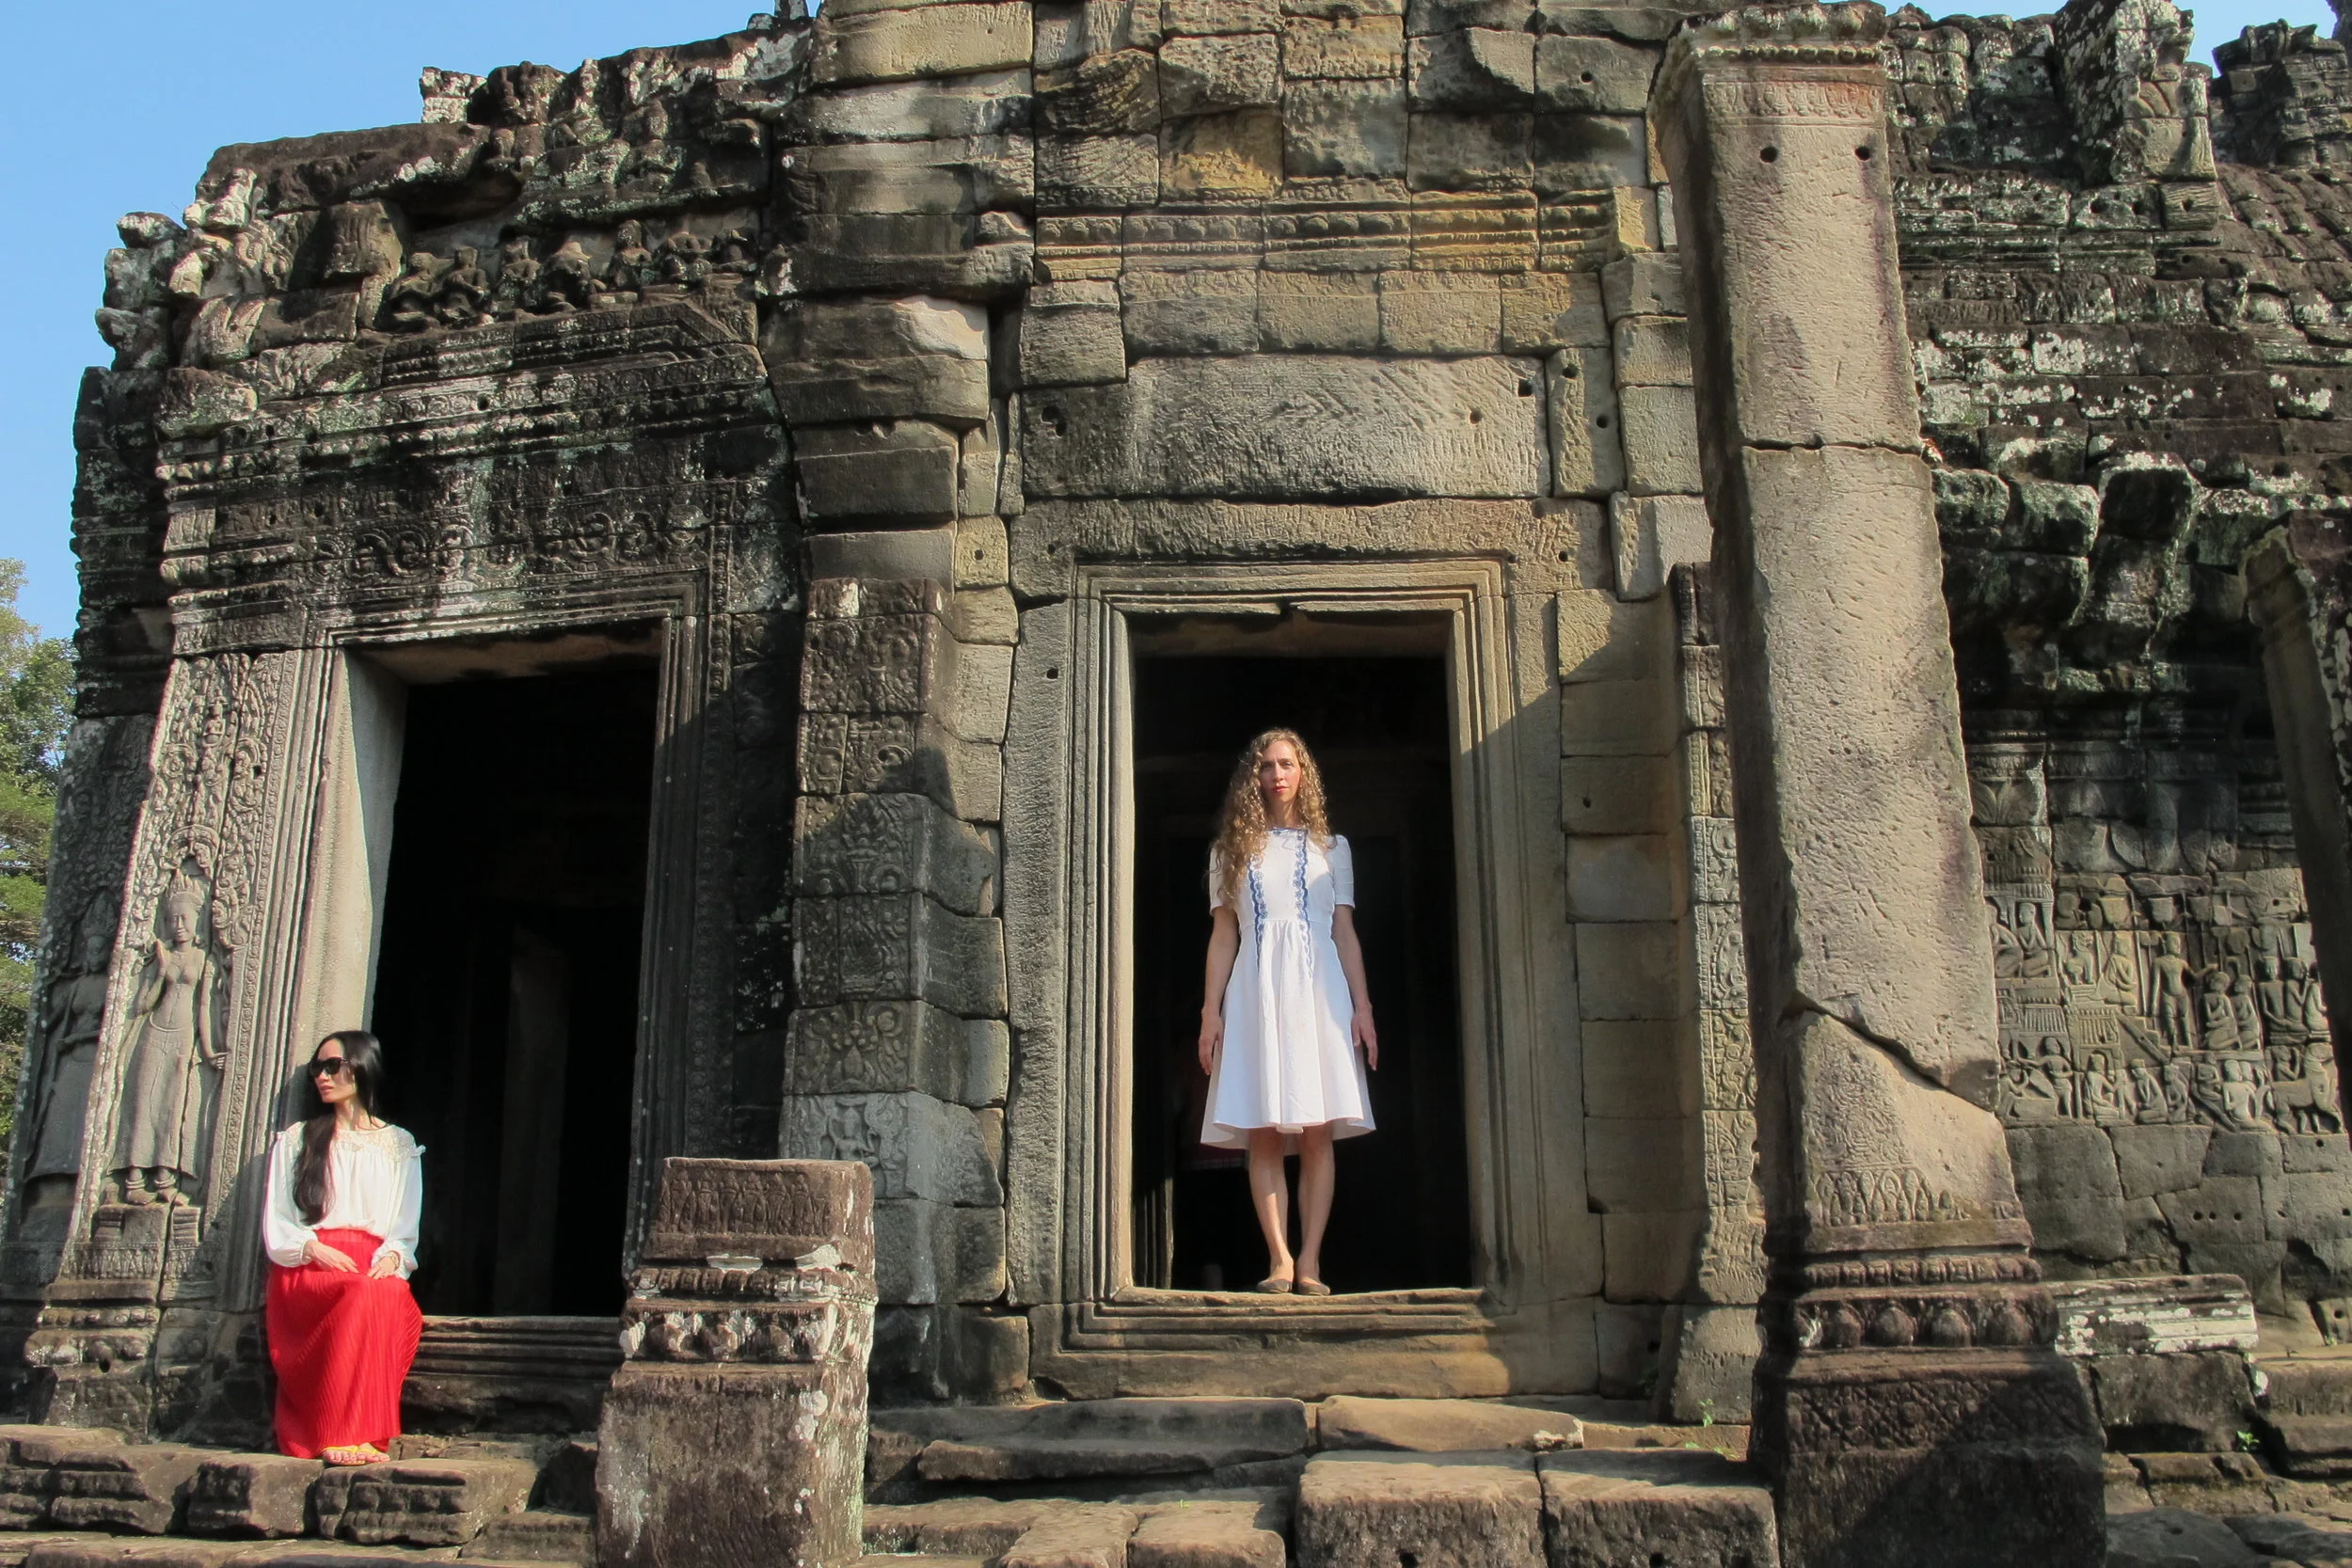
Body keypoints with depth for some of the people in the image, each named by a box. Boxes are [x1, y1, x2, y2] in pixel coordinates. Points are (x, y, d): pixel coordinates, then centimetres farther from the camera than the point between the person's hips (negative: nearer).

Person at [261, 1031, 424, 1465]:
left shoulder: (399, 1145, 20)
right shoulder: (295, 1141, 20)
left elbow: (407, 1228, 13)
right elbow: (276, 1227, 11)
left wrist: (392, 1256, -11)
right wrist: (315, 1249, -10)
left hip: (377, 1266, 1)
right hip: (308, 1268, -1)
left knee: (393, 1297, -37)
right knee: (361, 1292, -37)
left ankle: (365, 1436, -40)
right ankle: (343, 1435, -41)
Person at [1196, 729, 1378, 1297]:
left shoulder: (1331, 847, 16)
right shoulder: (1232, 850, 15)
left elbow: (1345, 932, 12)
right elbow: (1223, 935, 10)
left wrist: (1362, 1005, 2)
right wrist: (1211, 1009, 1)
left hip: (1318, 990, 0)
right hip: (1257, 993, 0)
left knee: (1318, 1132, -6)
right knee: (1264, 1135, -6)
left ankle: (1310, 1261, -4)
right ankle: (1279, 1259, -4)